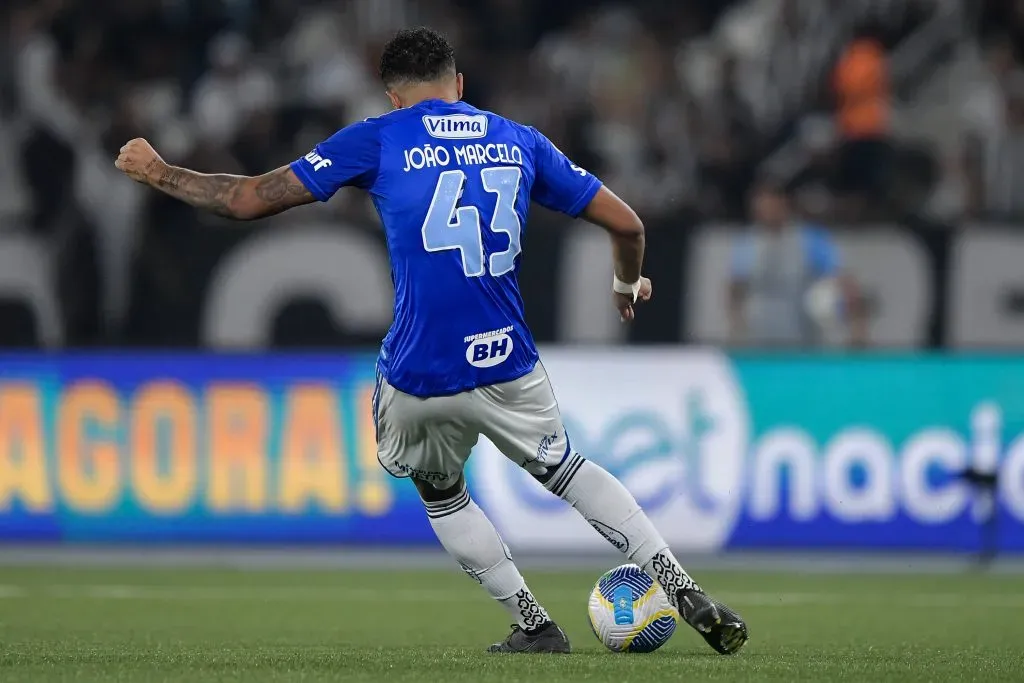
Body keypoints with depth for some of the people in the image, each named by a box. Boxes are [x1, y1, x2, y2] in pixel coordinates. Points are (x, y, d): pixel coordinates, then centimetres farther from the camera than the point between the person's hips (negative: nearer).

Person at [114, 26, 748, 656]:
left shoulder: (376, 140, 2)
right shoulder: (520, 141, 12)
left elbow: (247, 200, 2)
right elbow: (626, 223, 16)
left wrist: (158, 172, 17)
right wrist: (628, 284, 38)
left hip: (417, 381, -2)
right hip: (509, 368, 2)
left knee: (440, 493, 27)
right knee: (565, 468, 27)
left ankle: (534, 626, 21)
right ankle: (685, 590, 16)